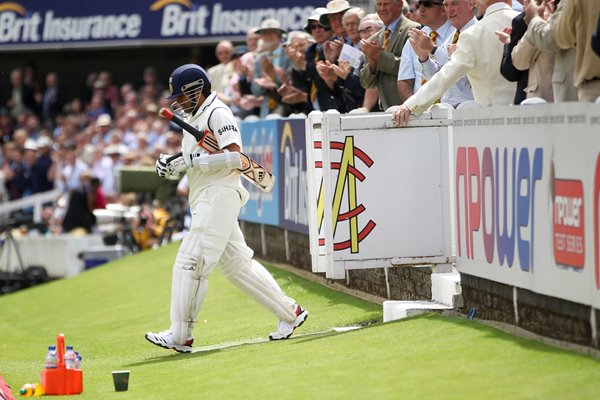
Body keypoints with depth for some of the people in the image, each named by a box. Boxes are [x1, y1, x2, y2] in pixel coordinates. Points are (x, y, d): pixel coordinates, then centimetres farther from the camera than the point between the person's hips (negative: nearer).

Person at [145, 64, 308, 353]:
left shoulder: (217, 113, -10)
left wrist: (192, 161, -24)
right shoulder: (193, 118, 20)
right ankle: (289, 313, 18)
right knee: (237, 264, 12)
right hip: (204, 201, 10)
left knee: (190, 262, -13)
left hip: (219, 196, -10)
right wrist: (171, 163, 3)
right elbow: (191, 161, 23)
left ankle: (180, 335, -11)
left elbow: (234, 157, -20)